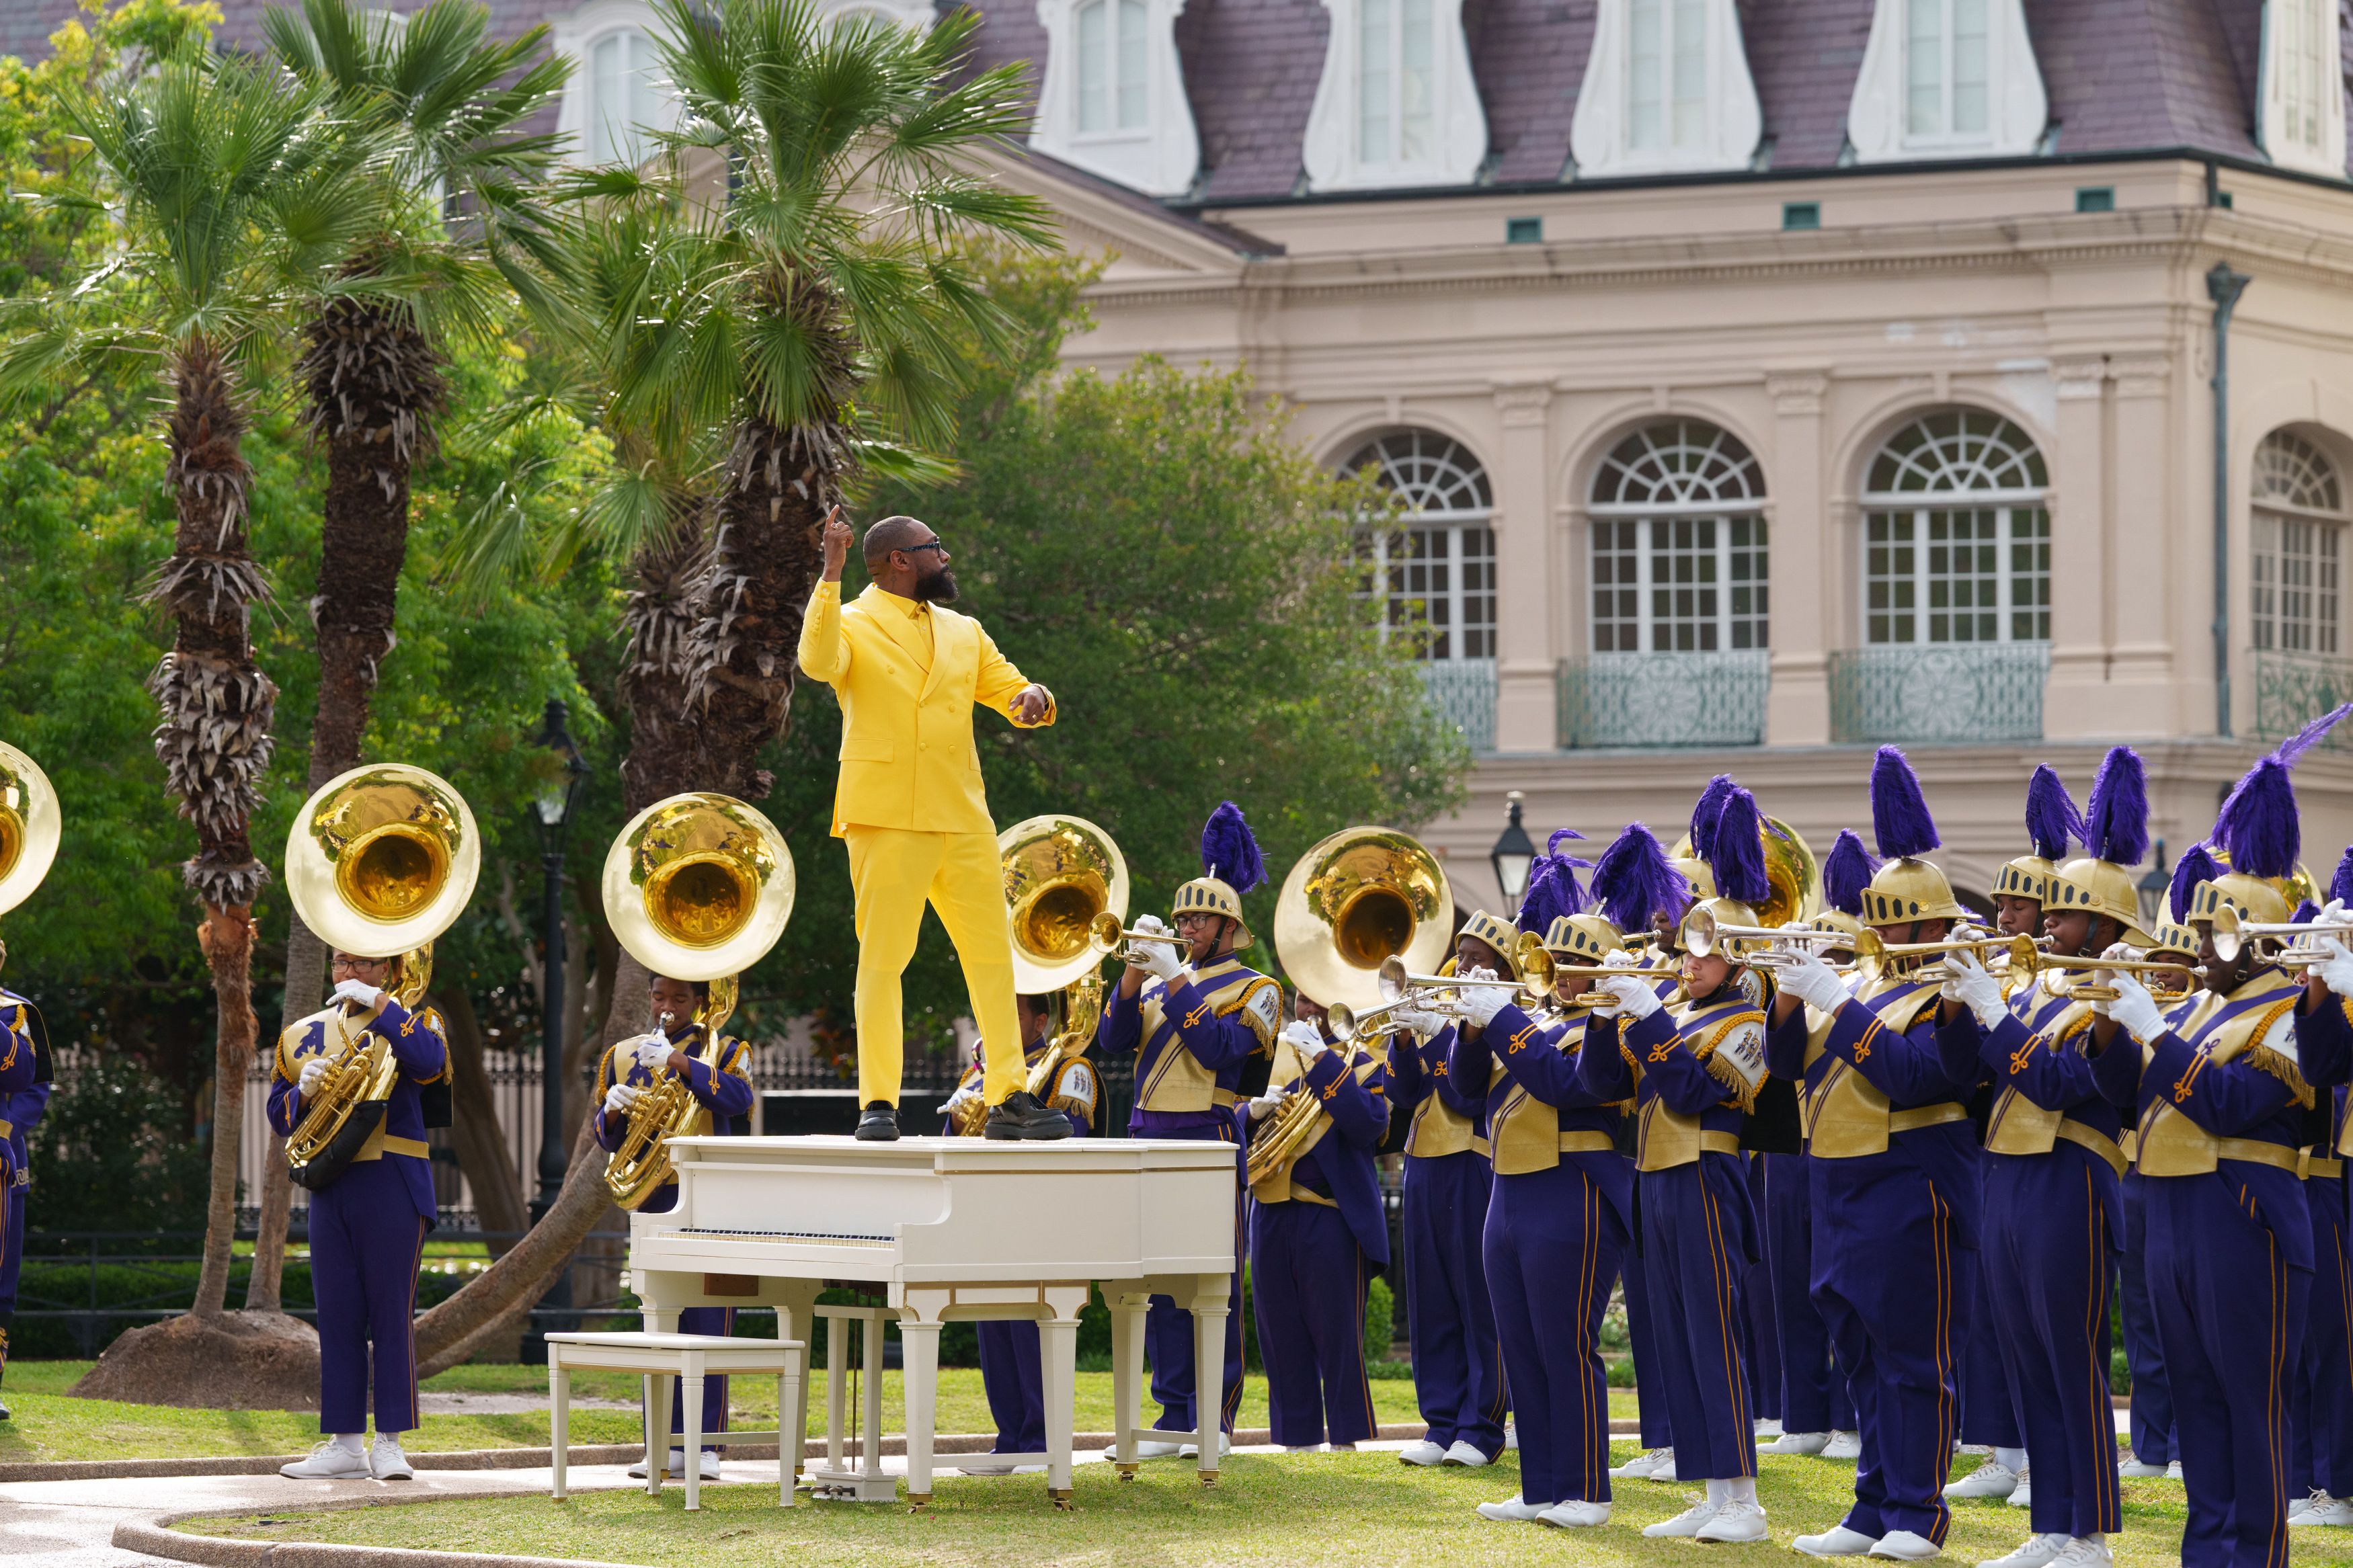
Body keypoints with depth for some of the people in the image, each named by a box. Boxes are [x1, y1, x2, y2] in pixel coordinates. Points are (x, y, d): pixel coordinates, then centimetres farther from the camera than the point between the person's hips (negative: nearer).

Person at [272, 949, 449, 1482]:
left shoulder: (408, 1021, 3)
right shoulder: (304, 1034, 14)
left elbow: (430, 1061, -20)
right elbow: (279, 1113, 14)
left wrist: (377, 1003, -16)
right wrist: (304, 1091, -7)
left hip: (392, 1187, -4)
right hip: (330, 1186, 4)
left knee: (392, 1312, -2)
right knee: (337, 1316, 5)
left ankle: (390, 1442, 3)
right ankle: (345, 1444, 9)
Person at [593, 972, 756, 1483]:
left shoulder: (725, 1051, 6)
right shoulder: (623, 1056, 14)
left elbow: (738, 1098, -15)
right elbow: (606, 1137, 13)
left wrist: (678, 1062, -24)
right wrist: (614, 1110, -10)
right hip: (654, 1207, 3)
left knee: (709, 1322, -5)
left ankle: (707, 1445, -4)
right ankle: (669, 1443, 9)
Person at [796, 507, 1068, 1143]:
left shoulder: (963, 633, 20)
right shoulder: (853, 625, 2)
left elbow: (1010, 690, 19)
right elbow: (818, 662, -19)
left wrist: (1031, 697, -5)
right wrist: (831, 574, -27)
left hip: (964, 821, 6)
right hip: (887, 820, -6)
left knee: (993, 957, 5)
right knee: (882, 959, -7)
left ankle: (1008, 1100, 9)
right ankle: (878, 1105, -6)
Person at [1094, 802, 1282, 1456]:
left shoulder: (1254, 990, 2)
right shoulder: (1161, 981, 18)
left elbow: (1219, 1047, -15)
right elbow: (1112, 1040, 5)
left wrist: (1173, 979, -16)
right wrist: (1135, 969, -7)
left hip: (1207, 1142, -6)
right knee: (1160, 1286, 5)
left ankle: (1216, 1418, 1)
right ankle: (1175, 1415, 10)